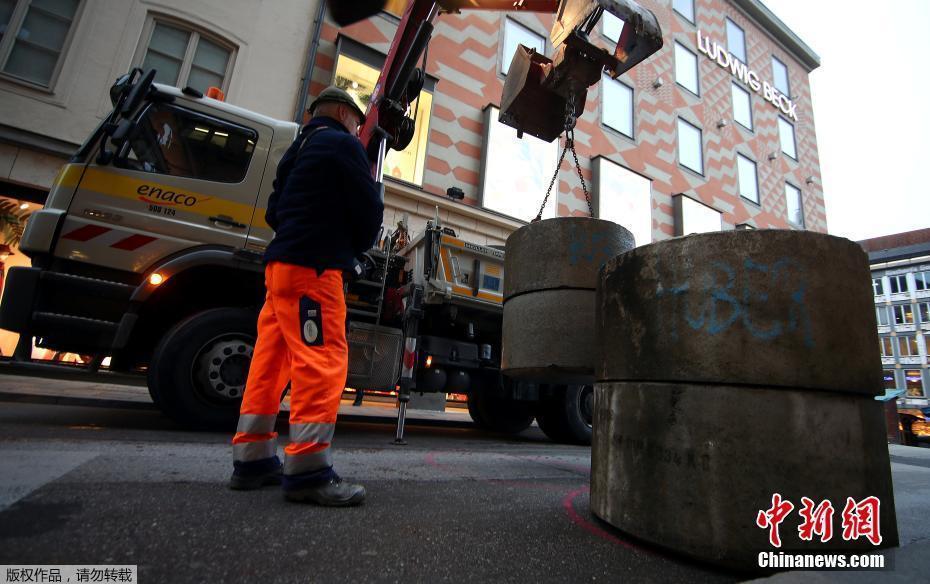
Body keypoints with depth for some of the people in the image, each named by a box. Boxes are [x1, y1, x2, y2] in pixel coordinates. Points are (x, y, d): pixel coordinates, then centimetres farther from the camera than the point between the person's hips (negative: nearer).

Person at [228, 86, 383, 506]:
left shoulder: (298, 149, 26)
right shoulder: (343, 144, 0)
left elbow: (275, 211, 24)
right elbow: (369, 208, -7)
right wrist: (356, 246, 10)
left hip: (281, 264, 10)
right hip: (313, 267, -9)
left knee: (271, 359, 9)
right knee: (324, 360, -12)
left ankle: (253, 459, 16)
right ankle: (307, 470, -12)